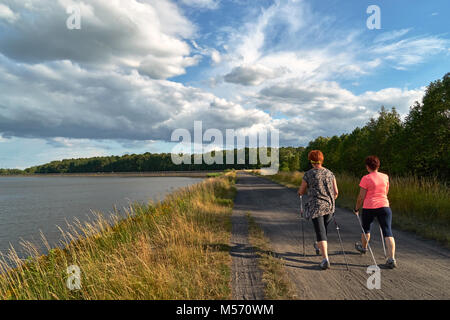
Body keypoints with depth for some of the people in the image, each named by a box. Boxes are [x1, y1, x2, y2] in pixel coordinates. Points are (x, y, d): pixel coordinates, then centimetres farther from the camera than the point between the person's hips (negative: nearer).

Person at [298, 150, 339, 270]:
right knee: (324, 229, 23)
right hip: (329, 206, 5)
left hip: (315, 207, -5)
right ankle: (321, 247, 43)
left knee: (320, 232, -4)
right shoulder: (330, 173, 5)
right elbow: (336, 192, 7)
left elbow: (301, 192, 0)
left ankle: (325, 259, -12)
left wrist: (307, 189, 23)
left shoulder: (308, 174, -8)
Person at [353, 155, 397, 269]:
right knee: (387, 232, -1)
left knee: (366, 228, 21)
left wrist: (356, 209, 4)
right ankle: (392, 259, -8)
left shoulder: (366, 178, -10)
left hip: (369, 208, -3)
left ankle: (364, 247, 43)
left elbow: (361, 197, -9)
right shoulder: (385, 177, 5)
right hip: (384, 206, 3)